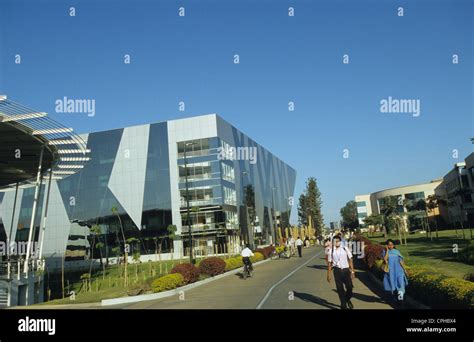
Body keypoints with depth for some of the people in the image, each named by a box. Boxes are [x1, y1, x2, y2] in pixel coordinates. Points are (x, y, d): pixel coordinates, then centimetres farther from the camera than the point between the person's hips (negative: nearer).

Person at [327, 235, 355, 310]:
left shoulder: (345, 249, -2)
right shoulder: (331, 251, 0)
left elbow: (350, 260, 2)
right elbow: (329, 263, 4)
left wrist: (352, 271, -1)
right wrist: (329, 274, 5)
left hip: (346, 270, 0)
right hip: (337, 271, 0)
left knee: (350, 287, -1)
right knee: (340, 289, 6)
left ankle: (347, 299, 33)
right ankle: (343, 305, 23)